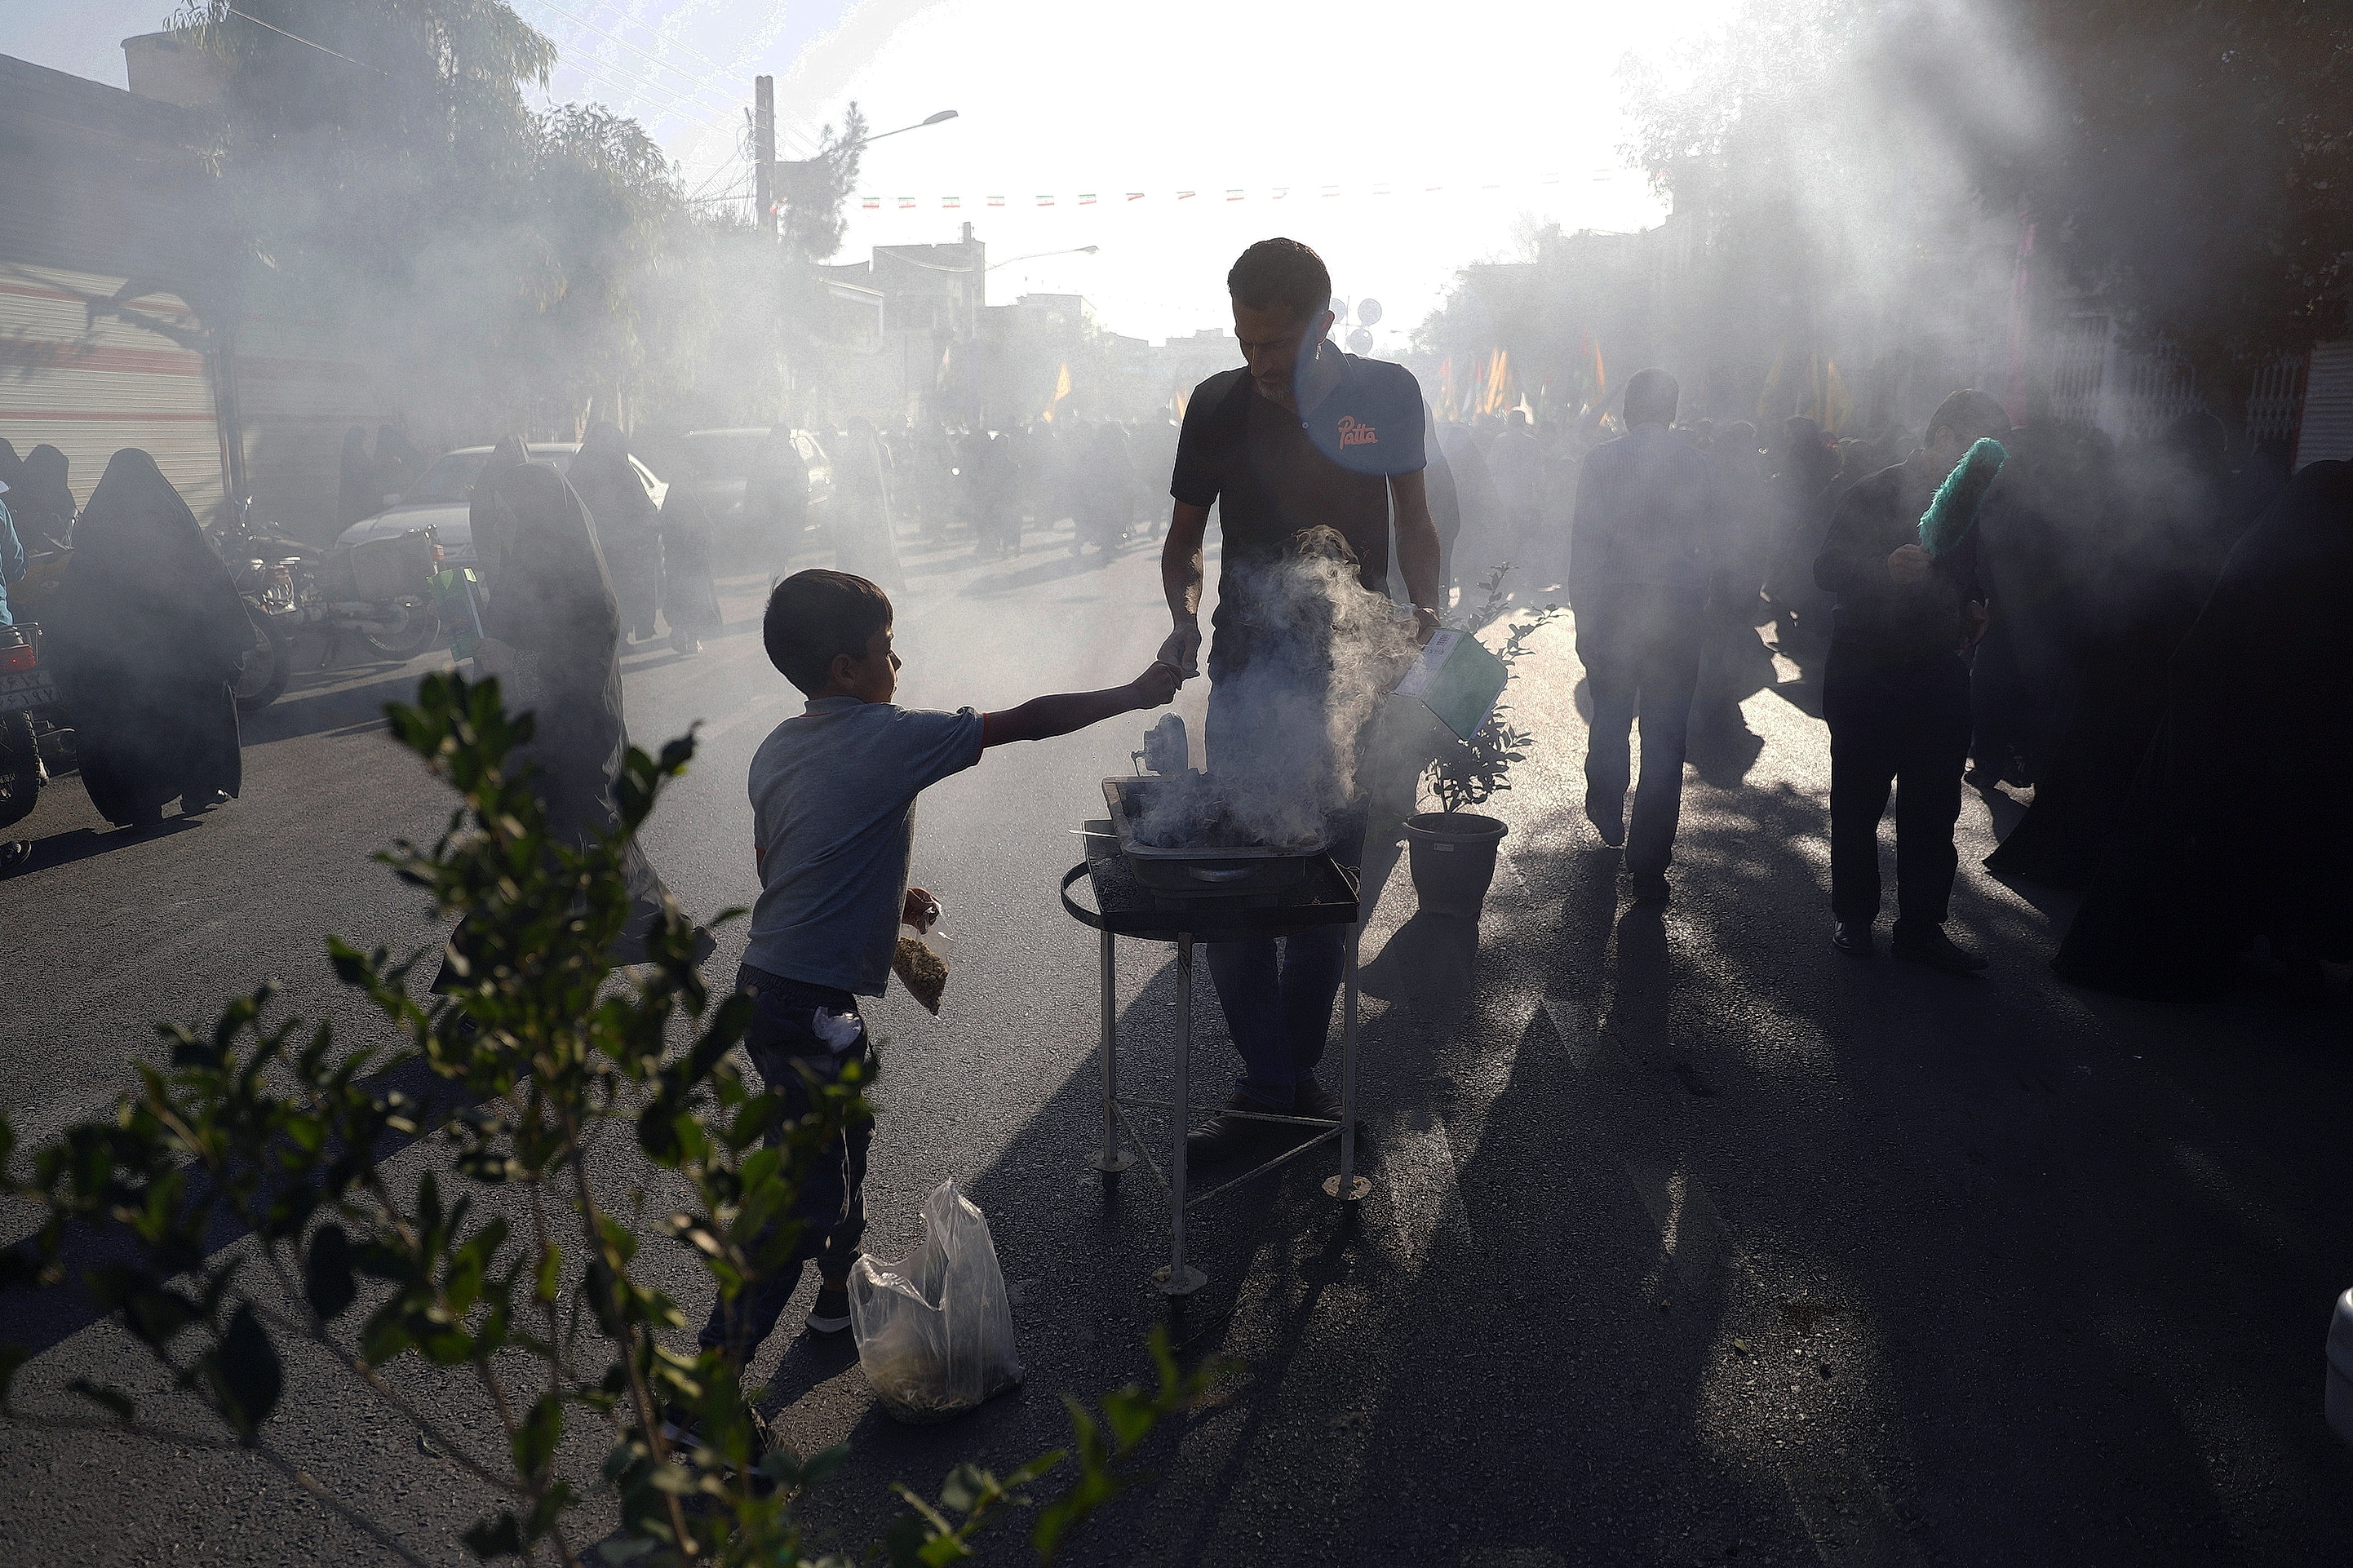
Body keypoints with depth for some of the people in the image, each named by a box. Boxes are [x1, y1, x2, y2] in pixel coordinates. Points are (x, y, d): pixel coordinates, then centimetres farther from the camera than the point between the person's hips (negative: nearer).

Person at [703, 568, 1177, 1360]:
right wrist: (1133, 695, 3)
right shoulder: (892, 738, -15)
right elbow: (1031, 721, -9)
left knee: (845, 1137, 27)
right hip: (808, 1005, -9)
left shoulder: (775, 750, 8)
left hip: (766, 982, 9)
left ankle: (840, 1293, 46)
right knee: (806, 1203, -1)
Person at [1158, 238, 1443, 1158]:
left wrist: (1427, 606, -8)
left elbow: (1414, 520, 10)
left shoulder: (1384, 394, 1)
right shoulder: (1218, 405, 2)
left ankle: (1293, 1071, 21)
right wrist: (1184, 614, -10)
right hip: (1248, 670, 0)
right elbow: (1183, 539, 10)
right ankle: (1270, 1081, 8)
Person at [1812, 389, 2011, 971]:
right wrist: (1886, 568, -33)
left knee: (1935, 809, 3)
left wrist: (1972, 608, 7)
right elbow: (1827, 570, -16)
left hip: (1940, 676, 5)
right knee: (1858, 802, 6)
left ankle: (1922, 926, 11)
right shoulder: (1872, 495, -7)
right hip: (1865, 674, -5)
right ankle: (1853, 915, 19)